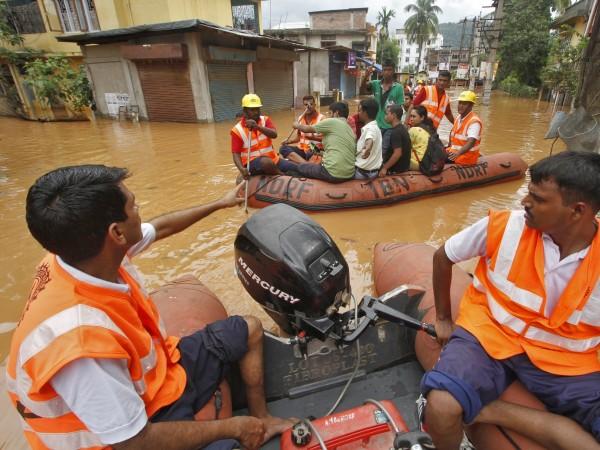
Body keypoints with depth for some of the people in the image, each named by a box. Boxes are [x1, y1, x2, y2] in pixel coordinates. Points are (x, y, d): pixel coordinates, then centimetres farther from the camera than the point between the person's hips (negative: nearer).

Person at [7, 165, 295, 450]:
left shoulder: (83, 252, -15)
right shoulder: (80, 339, -38)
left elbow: (162, 227, 3)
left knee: (249, 329, 12)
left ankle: (260, 418, 25)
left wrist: (220, 204, 15)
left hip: (154, 373, 8)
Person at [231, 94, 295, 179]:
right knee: (267, 162, -37)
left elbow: (274, 134, -14)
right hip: (252, 163, -4)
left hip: (273, 159, 4)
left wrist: (258, 127, -30)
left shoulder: (265, 120, 5)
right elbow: (236, 154, -9)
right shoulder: (237, 130, -6)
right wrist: (242, 169, -29)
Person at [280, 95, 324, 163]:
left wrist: (312, 137, -24)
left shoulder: (321, 118, -4)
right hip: (302, 149, 6)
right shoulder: (301, 118, 11)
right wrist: (288, 141, -2)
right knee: (283, 148, -20)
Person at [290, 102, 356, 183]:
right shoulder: (350, 130, 17)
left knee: (298, 168, 12)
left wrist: (297, 125, 26)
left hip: (333, 173, -8)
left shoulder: (332, 122, -4)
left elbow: (307, 129, 5)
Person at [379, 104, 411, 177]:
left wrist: (385, 168, -21)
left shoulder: (396, 132, -22)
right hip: (403, 166, 9)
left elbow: (397, 154, -29)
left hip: (397, 168, -9)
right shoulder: (402, 129, 8)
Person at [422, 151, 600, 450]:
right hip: (490, 334, -2)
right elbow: (443, 257, 2)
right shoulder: (503, 226, -12)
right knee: (441, 409, -27)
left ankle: (490, 410, -11)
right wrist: (443, 318, 9)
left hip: (565, 362, 3)